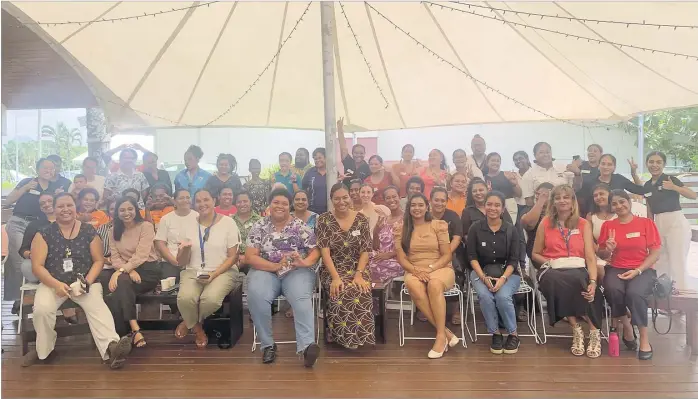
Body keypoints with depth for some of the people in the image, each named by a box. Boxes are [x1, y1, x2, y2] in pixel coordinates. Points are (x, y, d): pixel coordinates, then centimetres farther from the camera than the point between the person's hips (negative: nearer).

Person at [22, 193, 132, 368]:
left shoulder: (89, 231, 5)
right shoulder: (44, 234, 3)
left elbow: (98, 260, 6)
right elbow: (37, 266, -3)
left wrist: (87, 282, -12)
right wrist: (57, 284, -18)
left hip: (84, 283, -1)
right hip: (52, 284, 1)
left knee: (97, 306, -30)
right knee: (41, 309, -29)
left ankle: (111, 348, -48)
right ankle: (44, 351, -2)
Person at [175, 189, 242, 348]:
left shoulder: (227, 222, 0)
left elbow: (233, 256, -3)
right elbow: (181, 263, 9)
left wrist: (214, 274, -16)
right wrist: (185, 248, -14)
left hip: (223, 272, -2)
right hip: (193, 272, 2)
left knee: (211, 299, -33)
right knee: (184, 298, -30)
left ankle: (189, 323, 2)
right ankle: (197, 328, 3)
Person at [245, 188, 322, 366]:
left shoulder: (301, 226, 6)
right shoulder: (259, 226, 6)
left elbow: (315, 251, 4)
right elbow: (250, 256, -1)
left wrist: (305, 262, -19)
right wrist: (275, 266, -15)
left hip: (296, 271, 0)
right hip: (266, 271, 1)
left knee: (301, 298, -32)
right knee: (256, 296, -32)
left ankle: (307, 346, -46)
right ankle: (268, 344, -19)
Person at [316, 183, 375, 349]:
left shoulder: (361, 219, 2)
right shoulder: (324, 220, -2)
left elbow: (365, 251, 0)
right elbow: (324, 252, -10)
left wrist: (358, 275, -15)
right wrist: (335, 277, -22)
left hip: (357, 269, 1)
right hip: (332, 270, -1)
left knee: (361, 293, -31)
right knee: (341, 293, -33)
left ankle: (357, 335, -11)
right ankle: (344, 337, -11)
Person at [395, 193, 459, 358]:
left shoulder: (438, 225, 3)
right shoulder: (402, 229, 8)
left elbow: (447, 255, 0)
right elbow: (401, 259, 3)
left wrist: (429, 268, -15)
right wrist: (416, 270, -16)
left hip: (440, 268, -1)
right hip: (414, 271, 1)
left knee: (434, 285, -38)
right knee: (414, 287, -36)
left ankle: (441, 336, -28)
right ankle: (446, 332, -26)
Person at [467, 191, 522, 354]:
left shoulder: (511, 230, -1)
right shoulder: (475, 228, -2)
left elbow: (514, 260, -4)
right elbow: (472, 257, -4)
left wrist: (503, 278, -21)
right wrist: (484, 277, -18)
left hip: (508, 272, 0)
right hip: (481, 271, 0)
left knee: (503, 296, -30)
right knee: (485, 296, -31)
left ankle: (513, 335, -7)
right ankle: (495, 334, -9)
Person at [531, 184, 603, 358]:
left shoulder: (583, 224, 10)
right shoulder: (545, 223, 10)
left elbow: (590, 256, -1)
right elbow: (535, 254, 14)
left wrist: (593, 281, -18)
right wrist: (550, 263, -6)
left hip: (578, 269, 0)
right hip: (553, 271, 0)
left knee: (578, 281, -37)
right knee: (555, 281, -37)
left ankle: (594, 332, -21)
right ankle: (576, 330, -22)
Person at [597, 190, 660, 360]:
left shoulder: (646, 223, 2)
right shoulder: (608, 225, 8)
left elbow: (655, 253, -2)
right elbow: (602, 255, 12)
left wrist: (637, 271, -14)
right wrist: (608, 249, -12)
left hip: (643, 270, -2)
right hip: (616, 269, 2)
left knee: (634, 293, -34)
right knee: (612, 290, -33)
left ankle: (644, 339, -14)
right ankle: (626, 326, -4)